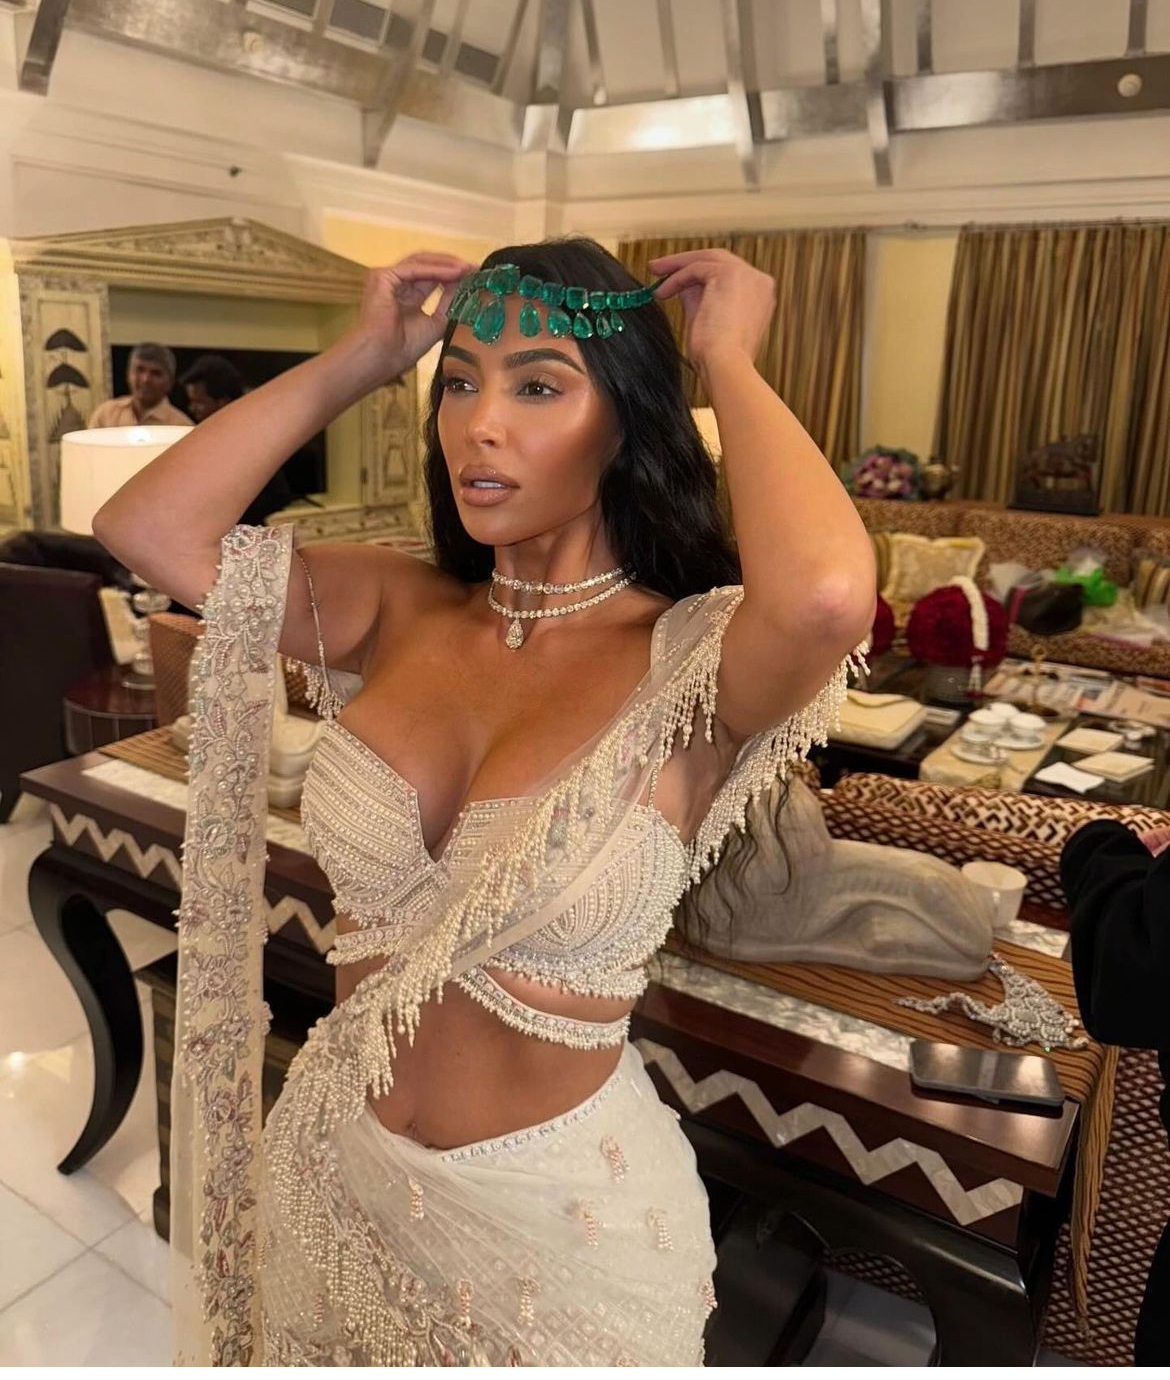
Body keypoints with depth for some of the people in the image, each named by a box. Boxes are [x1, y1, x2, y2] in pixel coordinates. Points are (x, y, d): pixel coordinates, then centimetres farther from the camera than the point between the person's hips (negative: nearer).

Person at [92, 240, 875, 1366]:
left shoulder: (688, 657, -20)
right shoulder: (402, 610, -6)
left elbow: (827, 596, -42)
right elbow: (144, 526, -10)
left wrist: (727, 364, -25)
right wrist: (358, 359, -9)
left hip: (557, 1207, -4)